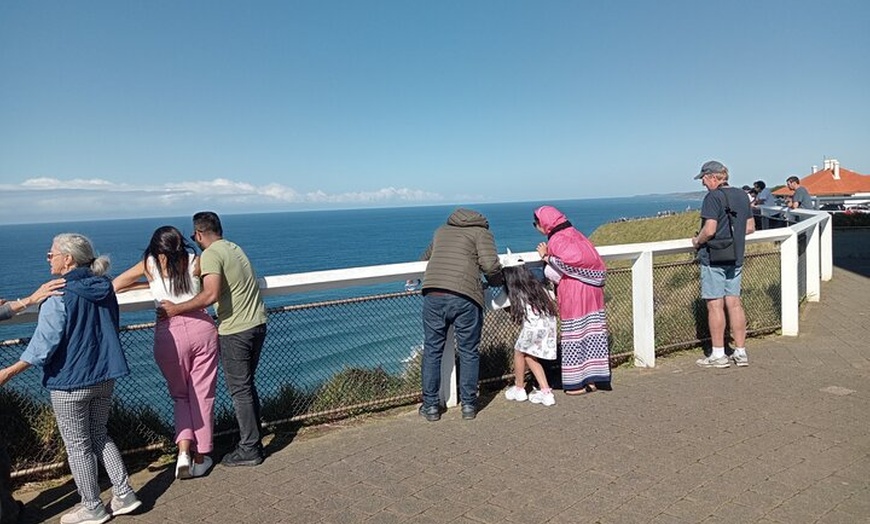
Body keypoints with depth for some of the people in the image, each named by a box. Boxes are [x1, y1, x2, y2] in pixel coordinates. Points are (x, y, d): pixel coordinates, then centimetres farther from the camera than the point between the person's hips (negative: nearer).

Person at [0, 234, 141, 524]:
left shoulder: (59, 296, -17)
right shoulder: (104, 289, 3)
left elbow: (44, 345, -16)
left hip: (70, 381, -7)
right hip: (104, 377, 7)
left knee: (78, 445, 9)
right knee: (100, 436, 20)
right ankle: (124, 495, 20)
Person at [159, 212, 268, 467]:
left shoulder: (210, 255, -13)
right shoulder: (234, 248, 14)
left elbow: (210, 295, -25)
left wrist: (175, 309, -17)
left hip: (235, 331, -9)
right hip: (257, 324, 9)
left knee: (239, 390, 2)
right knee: (247, 385, 19)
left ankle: (249, 450, 10)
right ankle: (253, 439, 28)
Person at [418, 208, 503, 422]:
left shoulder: (442, 230, 27)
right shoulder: (481, 232, 12)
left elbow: (425, 257, 39)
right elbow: (490, 265, -3)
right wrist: (496, 281, 16)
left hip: (432, 295, 4)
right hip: (465, 298, -3)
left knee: (432, 351, 13)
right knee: (468, 352, 12)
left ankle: (431, 406, 20)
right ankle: (468, 405, 21)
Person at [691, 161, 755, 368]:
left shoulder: (713, 197, -14)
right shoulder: (740, 195, 10)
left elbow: (710, 229, -22)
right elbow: (750, 227, 14)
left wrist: (697, 241, -5)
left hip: (713, 259, -8)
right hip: (736, 258, 8)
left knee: (715, 305, 0)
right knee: (734, 303, 11)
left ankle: (718, 355, 6)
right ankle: (741, 352, 17)